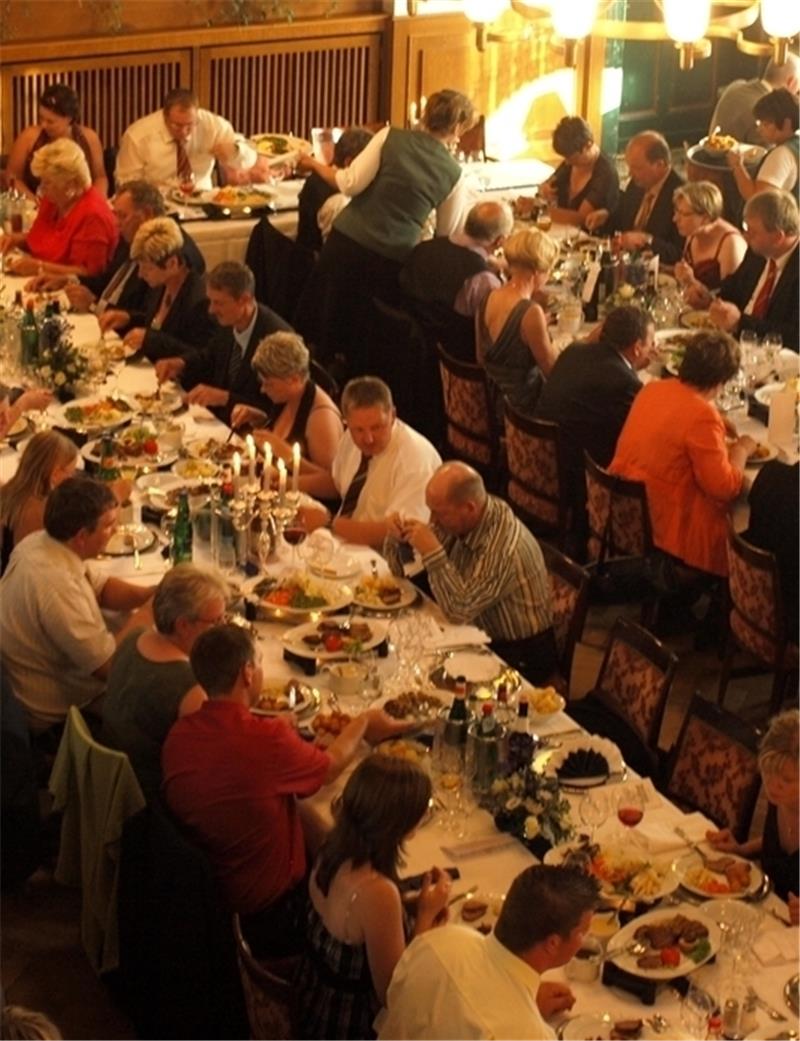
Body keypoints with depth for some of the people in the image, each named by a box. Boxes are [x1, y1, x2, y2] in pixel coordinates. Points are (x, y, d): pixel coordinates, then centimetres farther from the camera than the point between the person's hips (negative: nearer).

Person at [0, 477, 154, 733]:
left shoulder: (39, 542, -7)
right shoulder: (55, 584, -34)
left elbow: (101, 588, 8)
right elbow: (107, 665, -27)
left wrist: (149, 594, -9)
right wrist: (148, 610, -17)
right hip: (56, 716, -9)